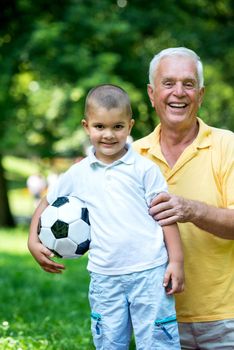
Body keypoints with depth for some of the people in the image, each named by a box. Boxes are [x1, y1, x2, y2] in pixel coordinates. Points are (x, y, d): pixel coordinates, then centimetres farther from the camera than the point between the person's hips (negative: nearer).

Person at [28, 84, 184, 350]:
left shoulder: (144, 168, -2)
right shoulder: (78, 174, 6)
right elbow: (47, 204, 19)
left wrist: (176, 260, -4)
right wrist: (33, 242, 8)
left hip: (149, 272, -3)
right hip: (104, 277, 3)